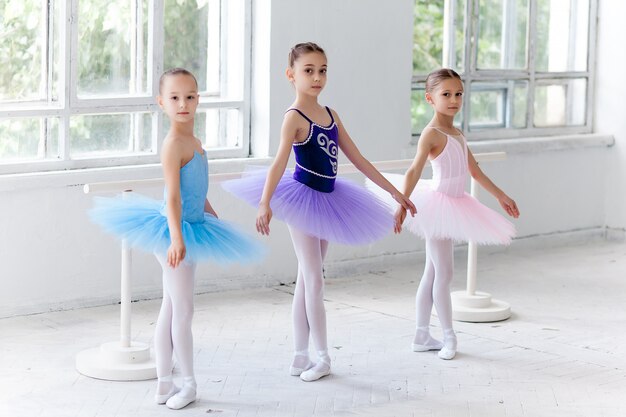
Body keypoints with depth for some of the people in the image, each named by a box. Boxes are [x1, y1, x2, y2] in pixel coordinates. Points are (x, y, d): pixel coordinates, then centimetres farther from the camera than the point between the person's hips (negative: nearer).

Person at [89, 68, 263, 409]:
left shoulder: (193, 142, 11)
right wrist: (177, 238, -36)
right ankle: (188, 383, 12)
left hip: (188, 230, 10)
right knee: (183, 311, 0)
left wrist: (215, 218, 30)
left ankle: (164, 384, 21)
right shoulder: (174, 144, -18)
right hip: (175, 231, -10)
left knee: (170, 310, 13)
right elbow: (173, 195, -28)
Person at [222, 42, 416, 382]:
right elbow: (279, 162, -29)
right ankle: (321, 356, 7)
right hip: (302, 199, -7)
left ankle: (301, 356, 17)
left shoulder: (330, 115, 7)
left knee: (306, 280, 11)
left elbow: (357, 159, 12)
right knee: (313, 280, -3)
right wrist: (264, 204, -43)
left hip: (326, 199, 7)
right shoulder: (294, 118, -14)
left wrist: (394, 191, 13)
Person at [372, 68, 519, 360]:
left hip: (454, 207, 9)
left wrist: (501, 196, 28)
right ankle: (448, 336, 5)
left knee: (432, 273, 12)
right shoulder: (431, 133, -15)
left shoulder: (457, 134, 12)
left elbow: (475, 171, 22)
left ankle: (422, 336, 18)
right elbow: (415, 169, -29)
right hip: (437, 204, -9)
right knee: (444, 273, -4)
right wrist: (403, 204, -42)